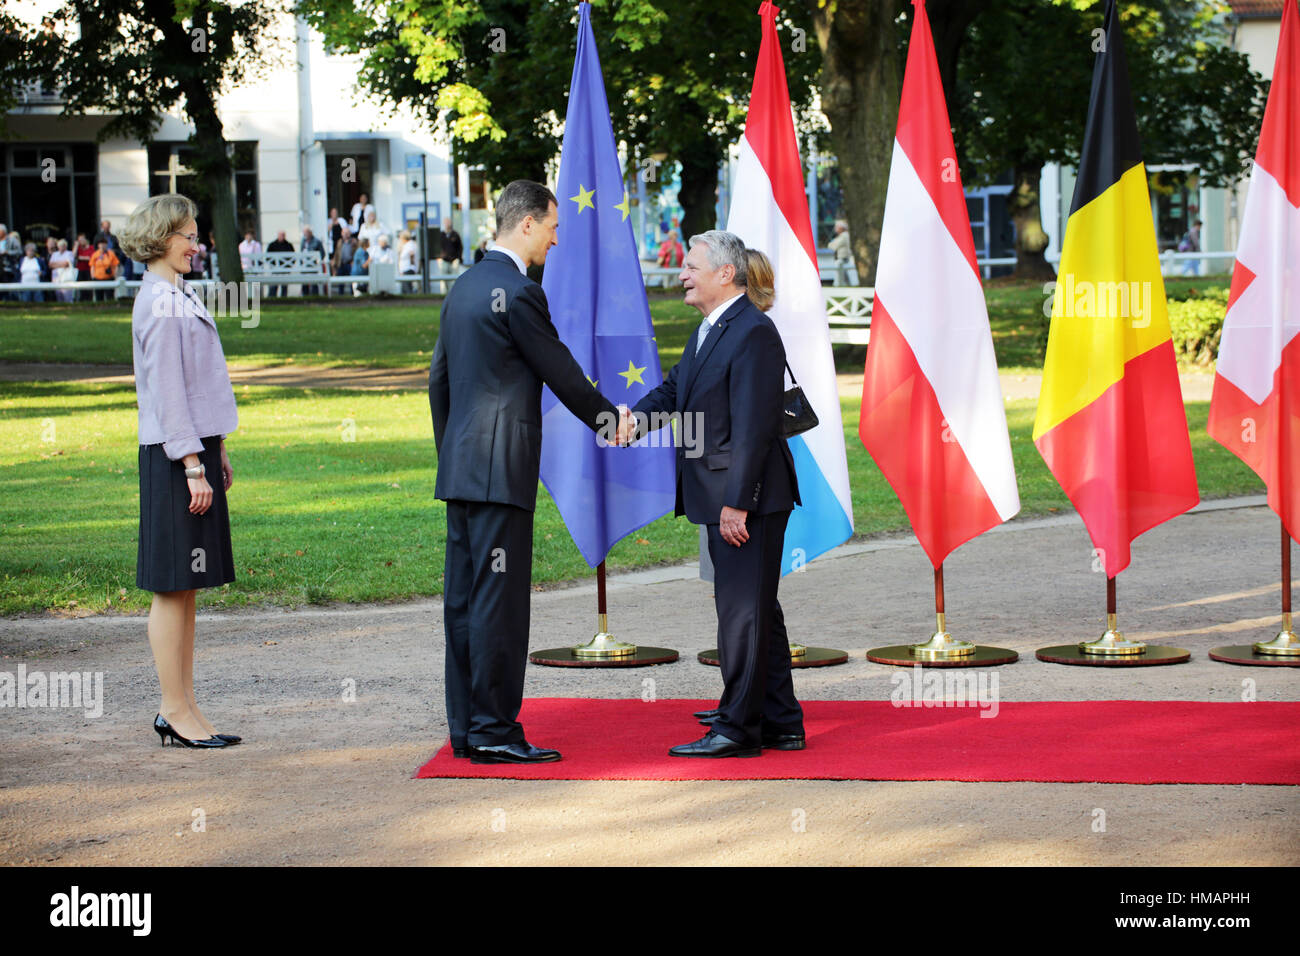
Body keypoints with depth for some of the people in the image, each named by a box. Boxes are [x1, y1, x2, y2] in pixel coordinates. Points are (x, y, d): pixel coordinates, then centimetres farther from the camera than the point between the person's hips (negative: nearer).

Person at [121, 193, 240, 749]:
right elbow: (166, 392, -18)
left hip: (196, 449, 10)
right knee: (173, 586, -4)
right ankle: (176, 710, 0)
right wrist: (193, 466, -20)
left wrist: (217, 452, 21)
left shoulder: (179, 297, 16)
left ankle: (179, 709, 15)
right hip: (175, 457, -10)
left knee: (186, 586, 11)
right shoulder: (160, 305, -14)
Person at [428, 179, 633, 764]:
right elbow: (561, 372, -7)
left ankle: (467, 730, 14)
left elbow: (439, 379, 21)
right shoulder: (519, 292, -13)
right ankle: (494, 733, -4)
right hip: (500, 470, -10)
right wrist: (608, 419, 10)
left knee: (464, 600, 10)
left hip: (459, 468, 10)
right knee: (499, 601, -6)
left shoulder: (464, 287, 16)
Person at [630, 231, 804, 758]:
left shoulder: (754, 333, -17)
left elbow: (753, 428, -21)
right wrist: (636, 418, -2)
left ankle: (738, 727, 2)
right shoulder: (710, 329, 15)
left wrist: (736, 502, -23)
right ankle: (780, 723, 23)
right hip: (723, 499, 11)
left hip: (748, 501, -10)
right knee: (756, 610, 15)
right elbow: (674, 387, 18)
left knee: (743, 611, -4)